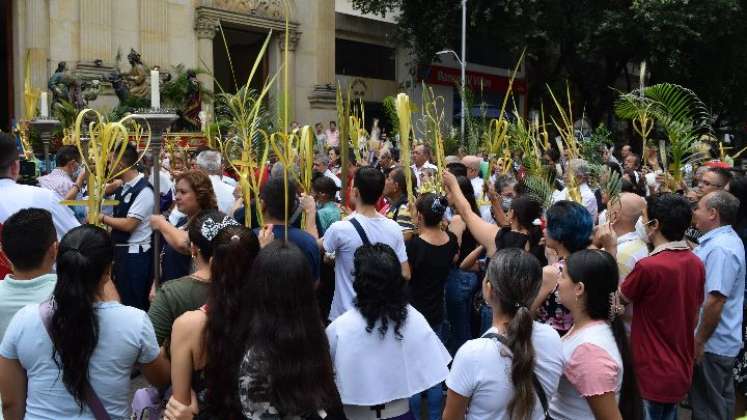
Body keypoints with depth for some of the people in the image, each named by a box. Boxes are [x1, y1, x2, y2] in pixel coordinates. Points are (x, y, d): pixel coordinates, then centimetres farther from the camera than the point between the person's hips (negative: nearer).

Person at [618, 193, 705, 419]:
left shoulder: (648, 267, -25)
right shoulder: (696, 263, -1)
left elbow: (618, 296, -6)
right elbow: (694, 314, 10)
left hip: (654, 374, -7)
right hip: (682, 371, 7)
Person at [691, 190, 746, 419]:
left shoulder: (720, 248, -25)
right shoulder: (724, 238, 9)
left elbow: (716, 300, -29)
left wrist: (699, 341, -23)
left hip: (712, 343, -10)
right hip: (722, 340, 10)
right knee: (720, 399, 21)